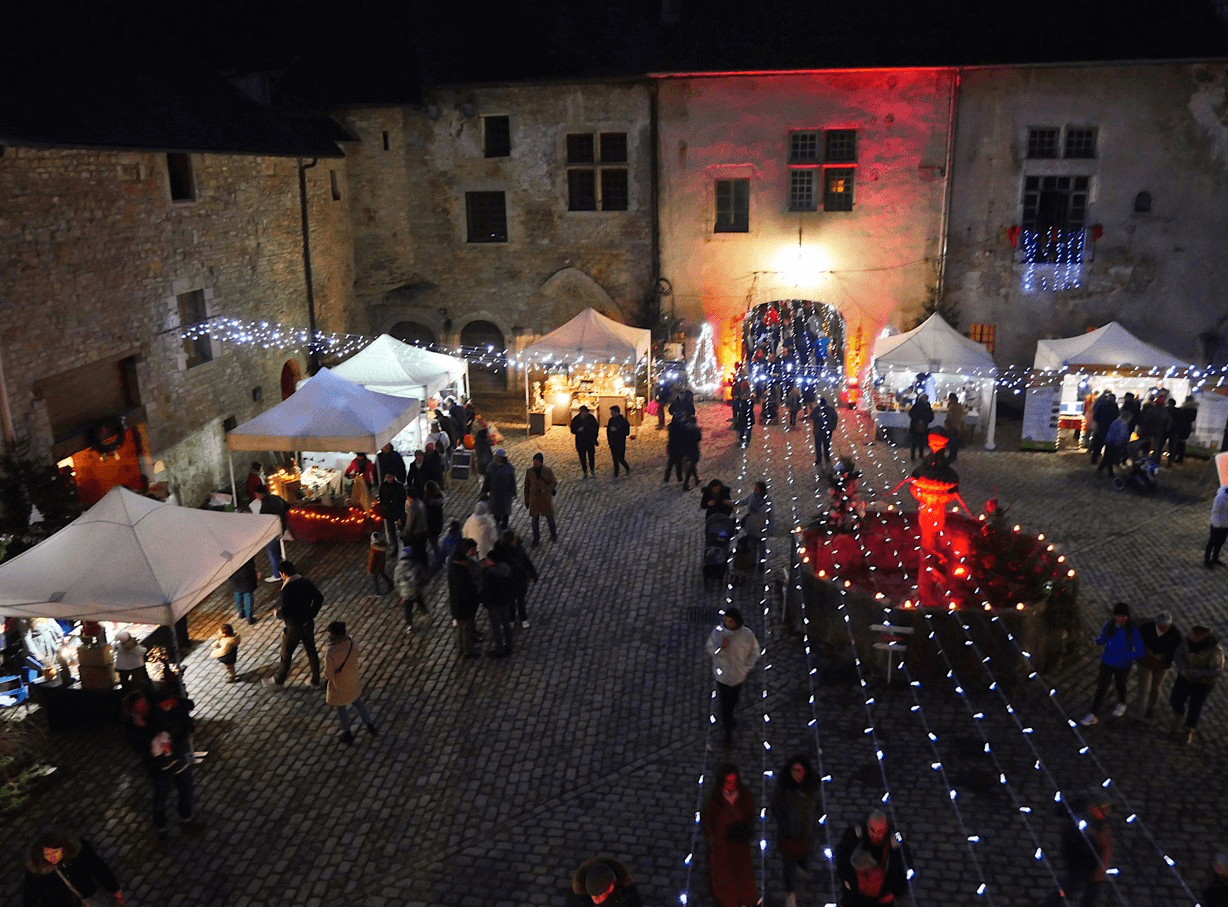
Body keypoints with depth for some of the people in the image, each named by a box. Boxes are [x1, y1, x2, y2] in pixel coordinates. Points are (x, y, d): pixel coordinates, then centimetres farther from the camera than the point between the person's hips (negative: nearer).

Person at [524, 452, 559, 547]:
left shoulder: (547, 470, -11)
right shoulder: (530, 471, -6)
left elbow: (554, 483, -4)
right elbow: (527, 487, 2)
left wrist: (546, 489, -23)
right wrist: (526, 501, 4)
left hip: (546, 498, -1)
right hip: (534, 499, 1)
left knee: (550, 517, 12)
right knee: (534, 519, 8)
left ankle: (553, 534, 36)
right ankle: (536, 538, 25)